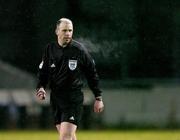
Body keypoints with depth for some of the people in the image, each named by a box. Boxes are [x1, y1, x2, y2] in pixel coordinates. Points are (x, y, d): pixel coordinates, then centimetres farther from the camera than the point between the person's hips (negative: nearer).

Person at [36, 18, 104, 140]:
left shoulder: (79, 50, -5)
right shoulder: (50, 49, 4)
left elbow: (92, 74, 2)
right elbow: (43, 72, 13)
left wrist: (98, 98, 2)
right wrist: (41, 88, -8)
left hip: (74, 99, -5)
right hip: (56, 97, 5)